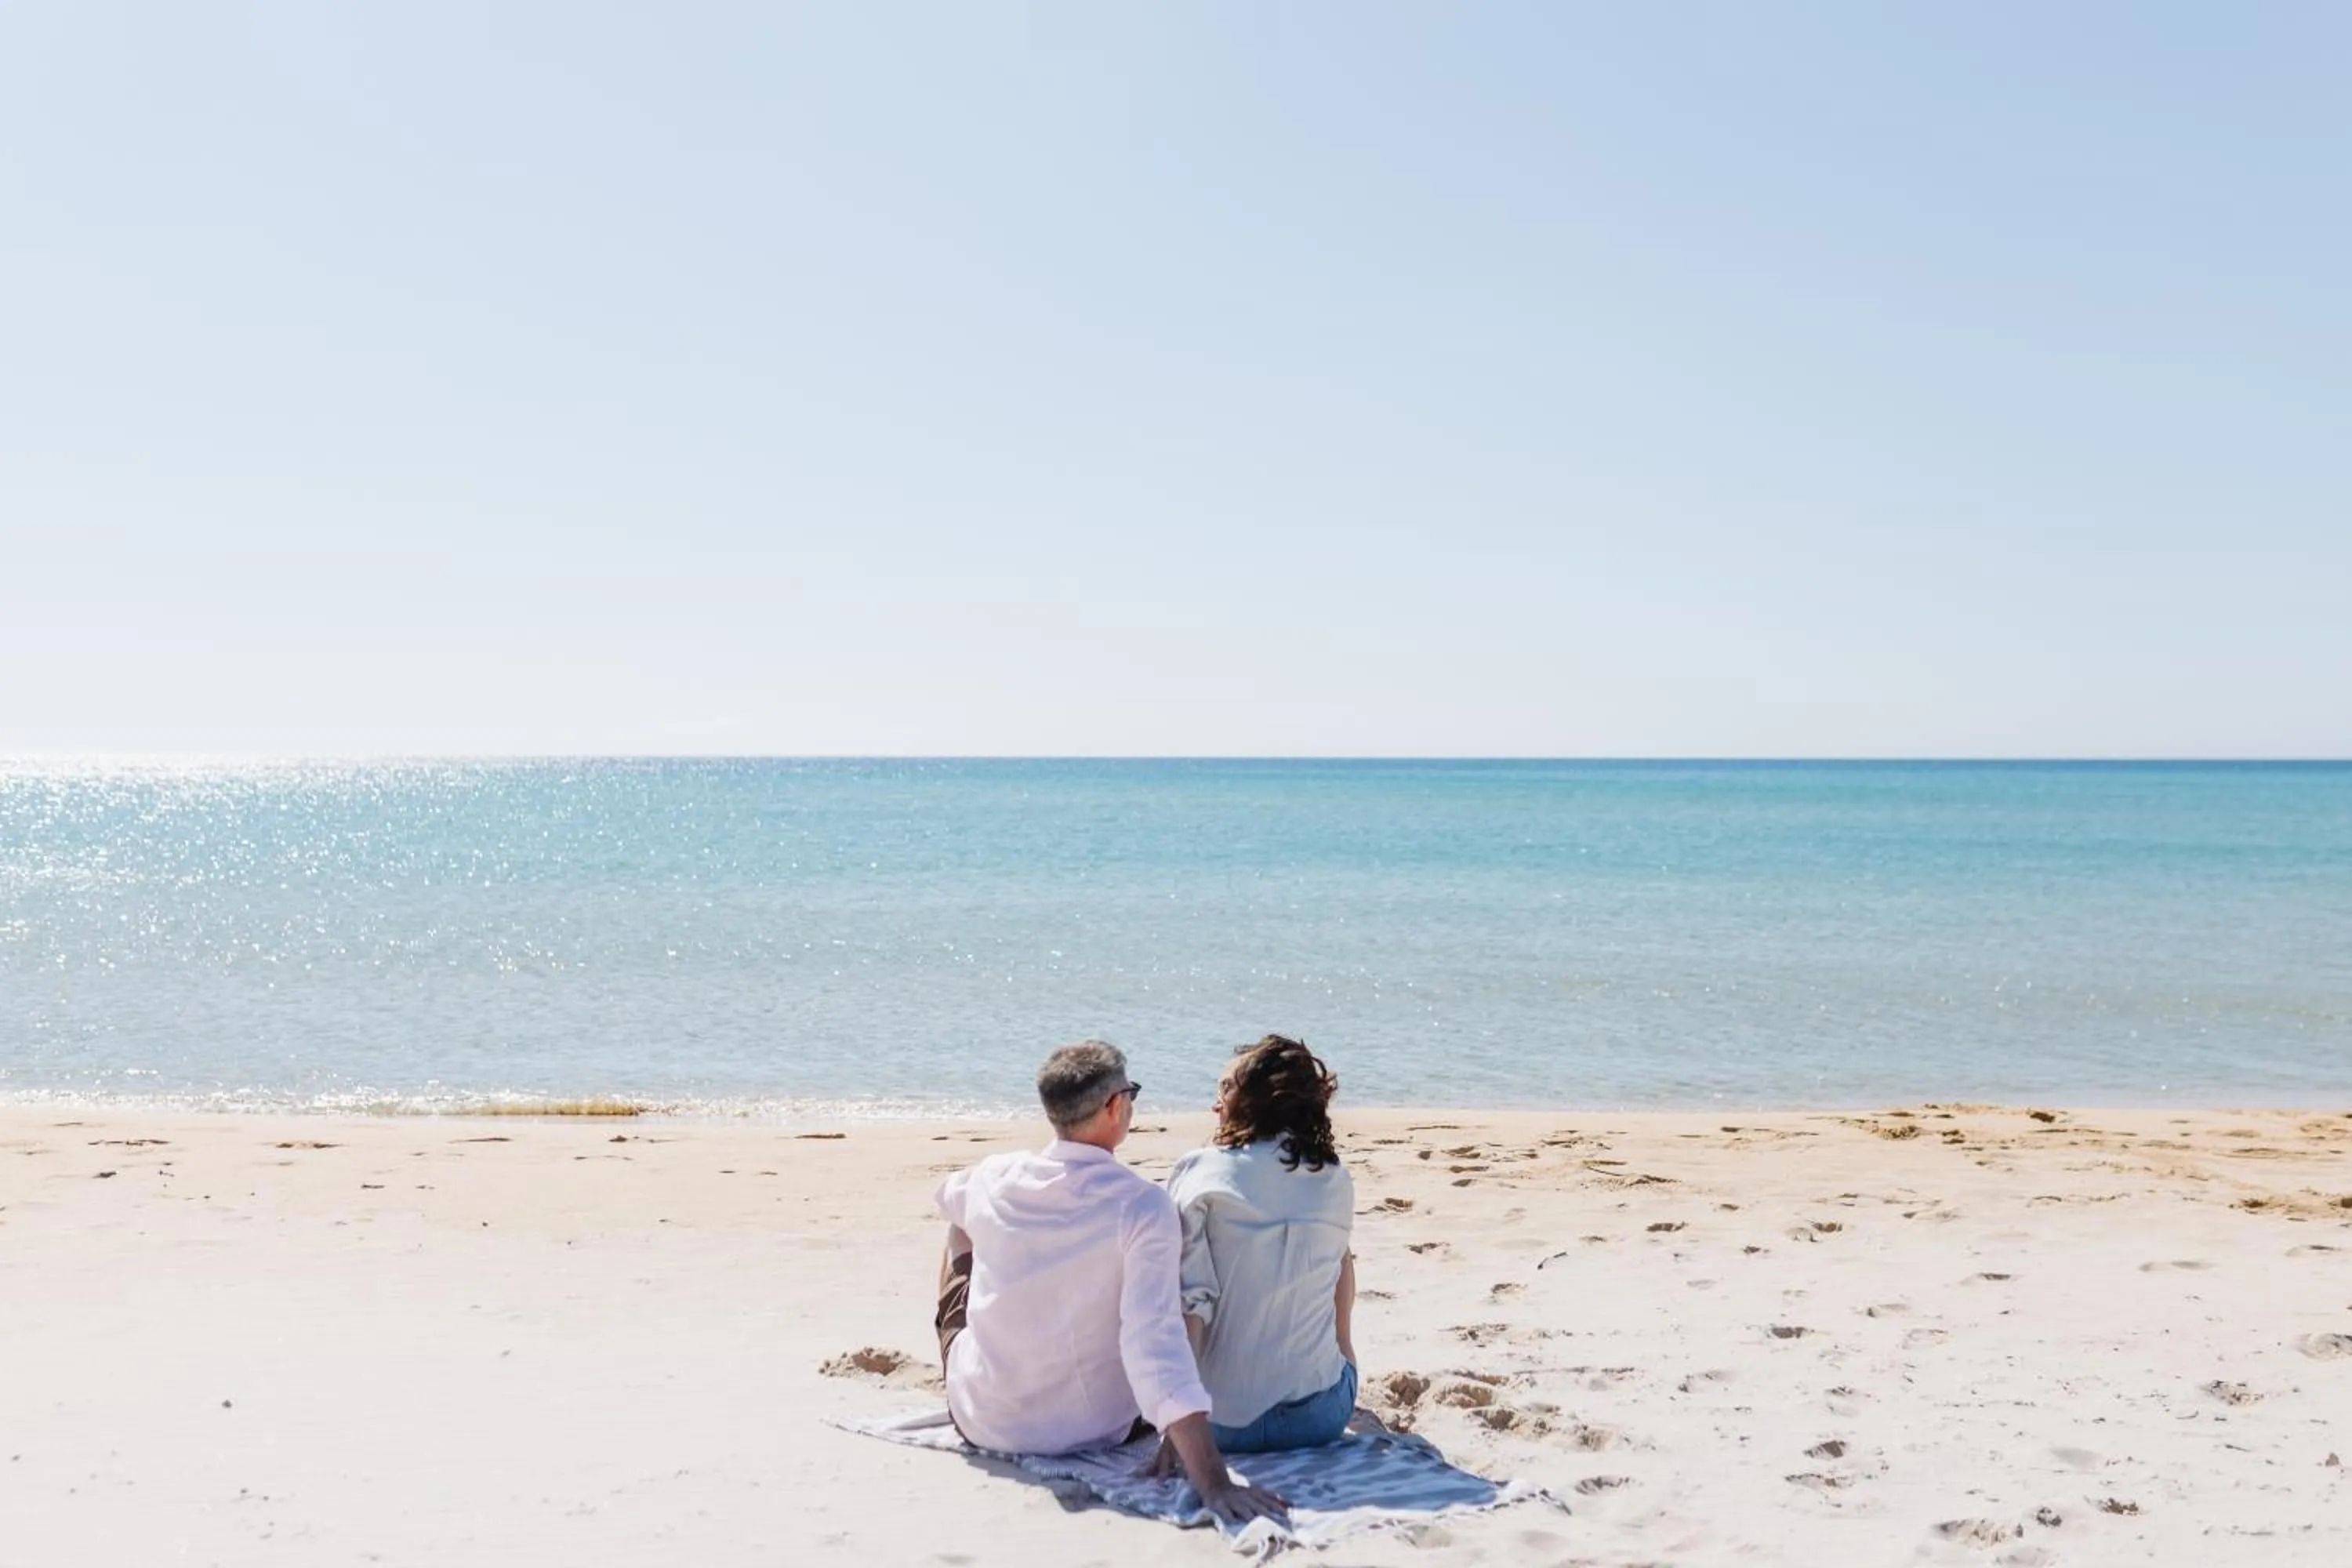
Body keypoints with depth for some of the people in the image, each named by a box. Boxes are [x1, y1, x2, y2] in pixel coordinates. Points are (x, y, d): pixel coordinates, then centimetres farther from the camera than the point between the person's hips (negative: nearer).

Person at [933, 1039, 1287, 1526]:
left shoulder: (993, 1178, -10)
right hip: (1097, 1430, -2)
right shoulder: (1142, 1207, -23)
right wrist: (1212, 1478, -34)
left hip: (983, 1421, 3)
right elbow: (1155, 1342, -32)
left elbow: (948, 1199, 17)